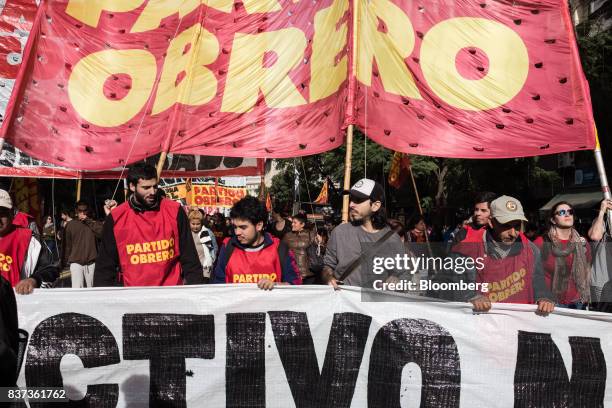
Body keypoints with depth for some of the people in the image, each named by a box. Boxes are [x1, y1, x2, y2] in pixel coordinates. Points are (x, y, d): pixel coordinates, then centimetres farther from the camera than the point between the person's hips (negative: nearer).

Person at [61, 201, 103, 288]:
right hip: (75, 262, 0)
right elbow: (67, 244, 10)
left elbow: (101, 233, -9)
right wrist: (65, 262, 8)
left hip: (91, 262, 1)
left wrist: (89, 221, -5)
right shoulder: (70, 224, 10)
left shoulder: (94, 223, 10)